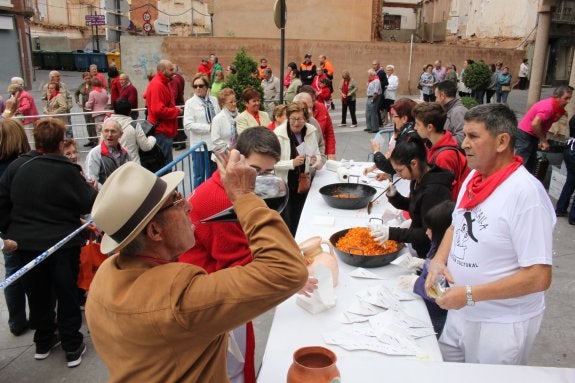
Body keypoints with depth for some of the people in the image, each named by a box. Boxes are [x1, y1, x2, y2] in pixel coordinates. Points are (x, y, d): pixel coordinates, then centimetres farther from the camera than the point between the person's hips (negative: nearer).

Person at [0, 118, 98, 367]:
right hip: (62, 243, -4)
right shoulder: (68, 170, -17)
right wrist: (91, 188, 8)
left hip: (25, 242, 4)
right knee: (67, 295, 9)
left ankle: (43, 342, 33)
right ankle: (72, 347, 18)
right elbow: (87, 204, -11)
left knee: (37, 294, 19)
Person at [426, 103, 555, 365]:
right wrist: (439, 260, -4)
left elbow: (539, 277, -25)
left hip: (502, 325, -7)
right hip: (460, 312, 7)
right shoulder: (474, 176, 0)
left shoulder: (526, 192, -24)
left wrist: (470, 294, -24)